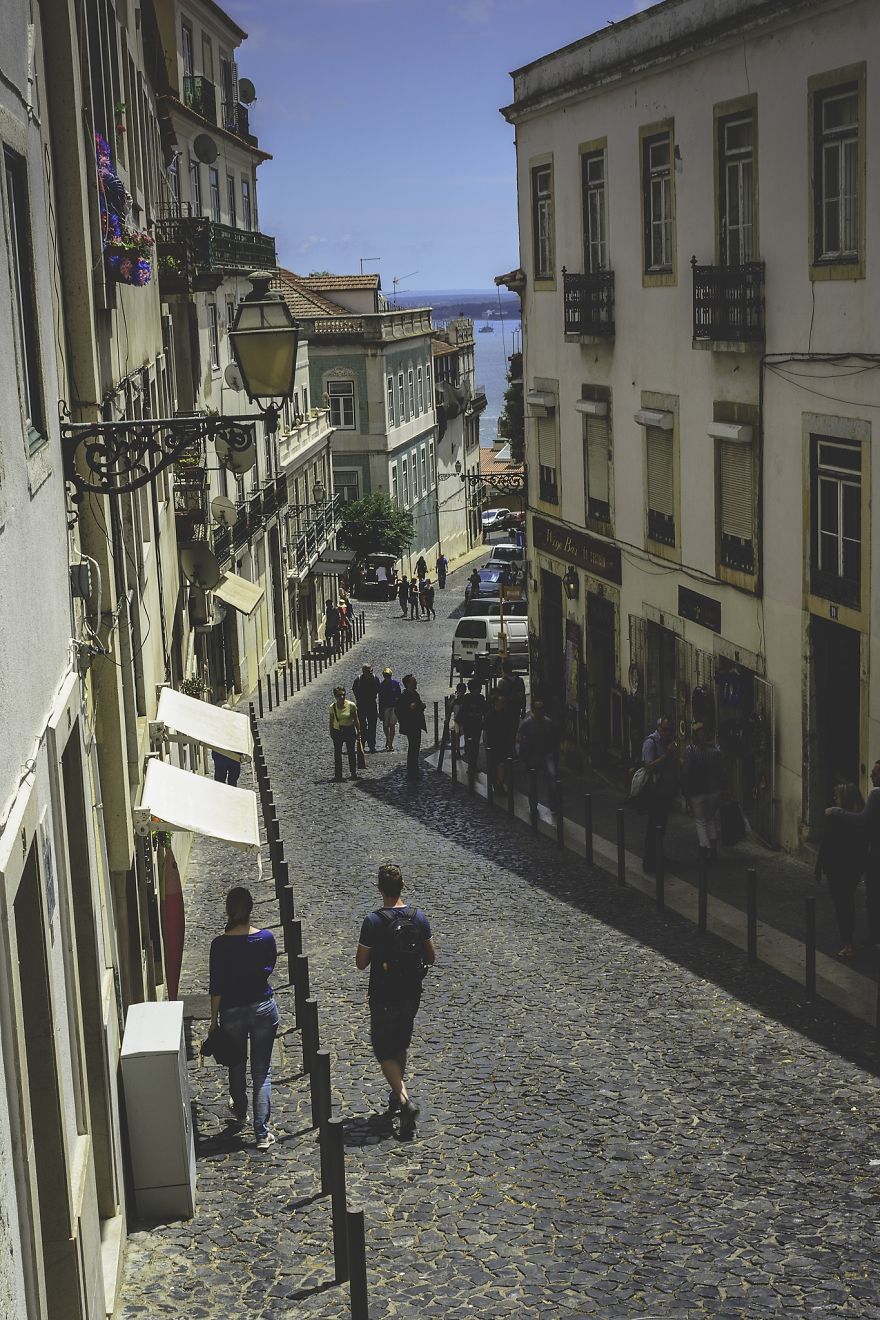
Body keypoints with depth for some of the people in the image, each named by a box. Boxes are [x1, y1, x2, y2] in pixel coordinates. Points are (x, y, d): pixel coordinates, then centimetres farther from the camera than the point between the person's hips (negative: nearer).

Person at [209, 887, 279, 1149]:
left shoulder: (220, 945, -16)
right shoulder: (266, 938, -10)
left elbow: (216, 987, -11)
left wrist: (214, 1019, 0)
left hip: (232, 1012, 0)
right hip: (263, 1008, 1)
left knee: (237, 1066, 23)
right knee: (262, 1071, 6)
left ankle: (240, 1112, 46)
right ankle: (262, 1132, 1)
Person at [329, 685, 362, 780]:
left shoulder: (351, 705, -8)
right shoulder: (333, 707, -4)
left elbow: (356, 719, -1)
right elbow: (331, 721, 6)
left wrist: (358, 731, -1)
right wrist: (331, 732, 6)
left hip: (350, 730, -1)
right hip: (337, 732, 1)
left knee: (352, 752, 6)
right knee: (337, 753, 2)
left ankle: (353, 772, 19)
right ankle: (338, 774, 9)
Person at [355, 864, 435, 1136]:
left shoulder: (373, 921, -19)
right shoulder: (419, 917, -5)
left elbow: (361, 963, -13)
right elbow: (431, 958, 3)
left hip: (384, 998, -5)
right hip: (412, 994, 5)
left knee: (385, 1052, 5)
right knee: (401, 1046, 23)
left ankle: (405, 1100, -12)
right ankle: (398, 1095, 33)